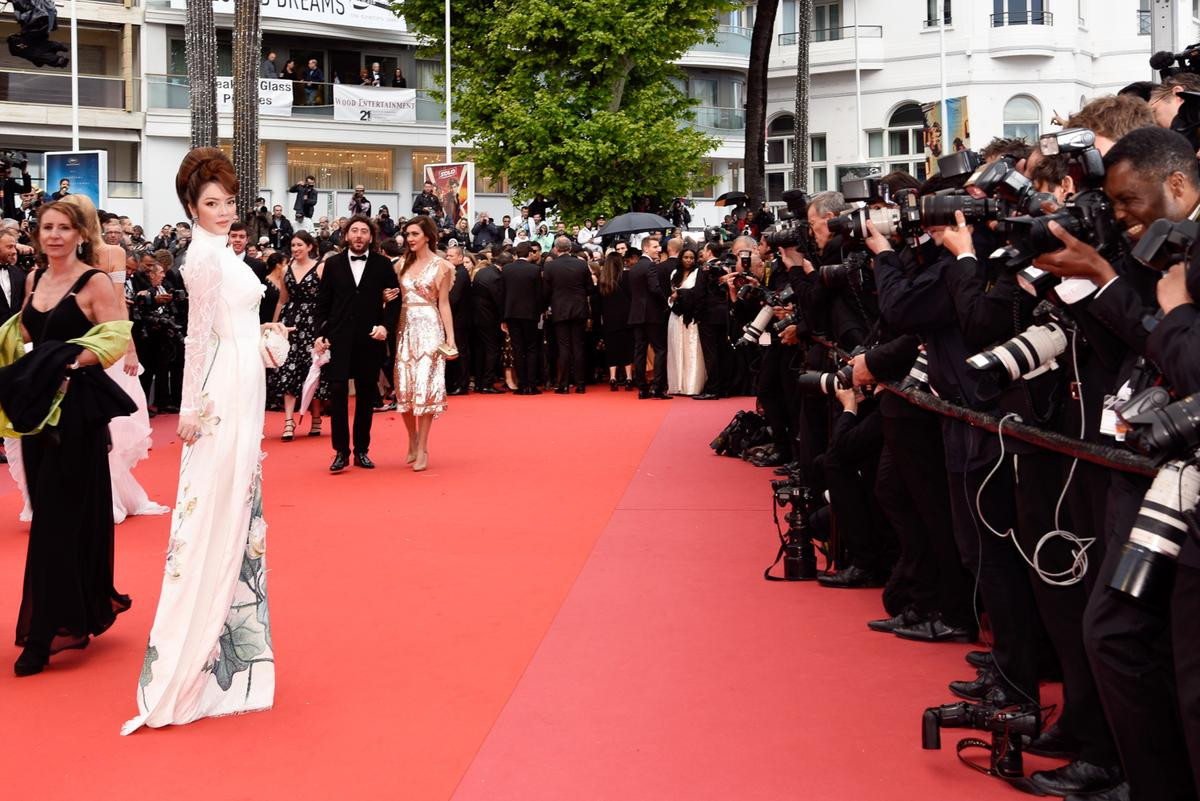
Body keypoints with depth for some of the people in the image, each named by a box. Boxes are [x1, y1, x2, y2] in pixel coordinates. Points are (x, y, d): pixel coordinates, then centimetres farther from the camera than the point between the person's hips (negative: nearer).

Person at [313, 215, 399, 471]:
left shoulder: (383, 265, 4)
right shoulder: (333, 264, 6)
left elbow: (394, 299, 5)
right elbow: (323, 303, 8)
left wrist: (386, 325, -9)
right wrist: (320, 334, -1)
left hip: (370, 340, 0)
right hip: (339, 339, 0)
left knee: (366, 395, 6)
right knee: (337, 392, -7)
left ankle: (362, 450, 15)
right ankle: (341, 452, 0)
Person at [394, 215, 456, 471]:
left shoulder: (440, 265, 0)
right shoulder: (404, 264, 12)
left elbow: (444, 303, -1)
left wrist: (450, 338, -6)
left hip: (429, 328, -5)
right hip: (405, 327, 5)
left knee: (425, 386, -8)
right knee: (404, 387, 3)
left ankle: (422, 449, -4)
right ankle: (413, 443, 17)